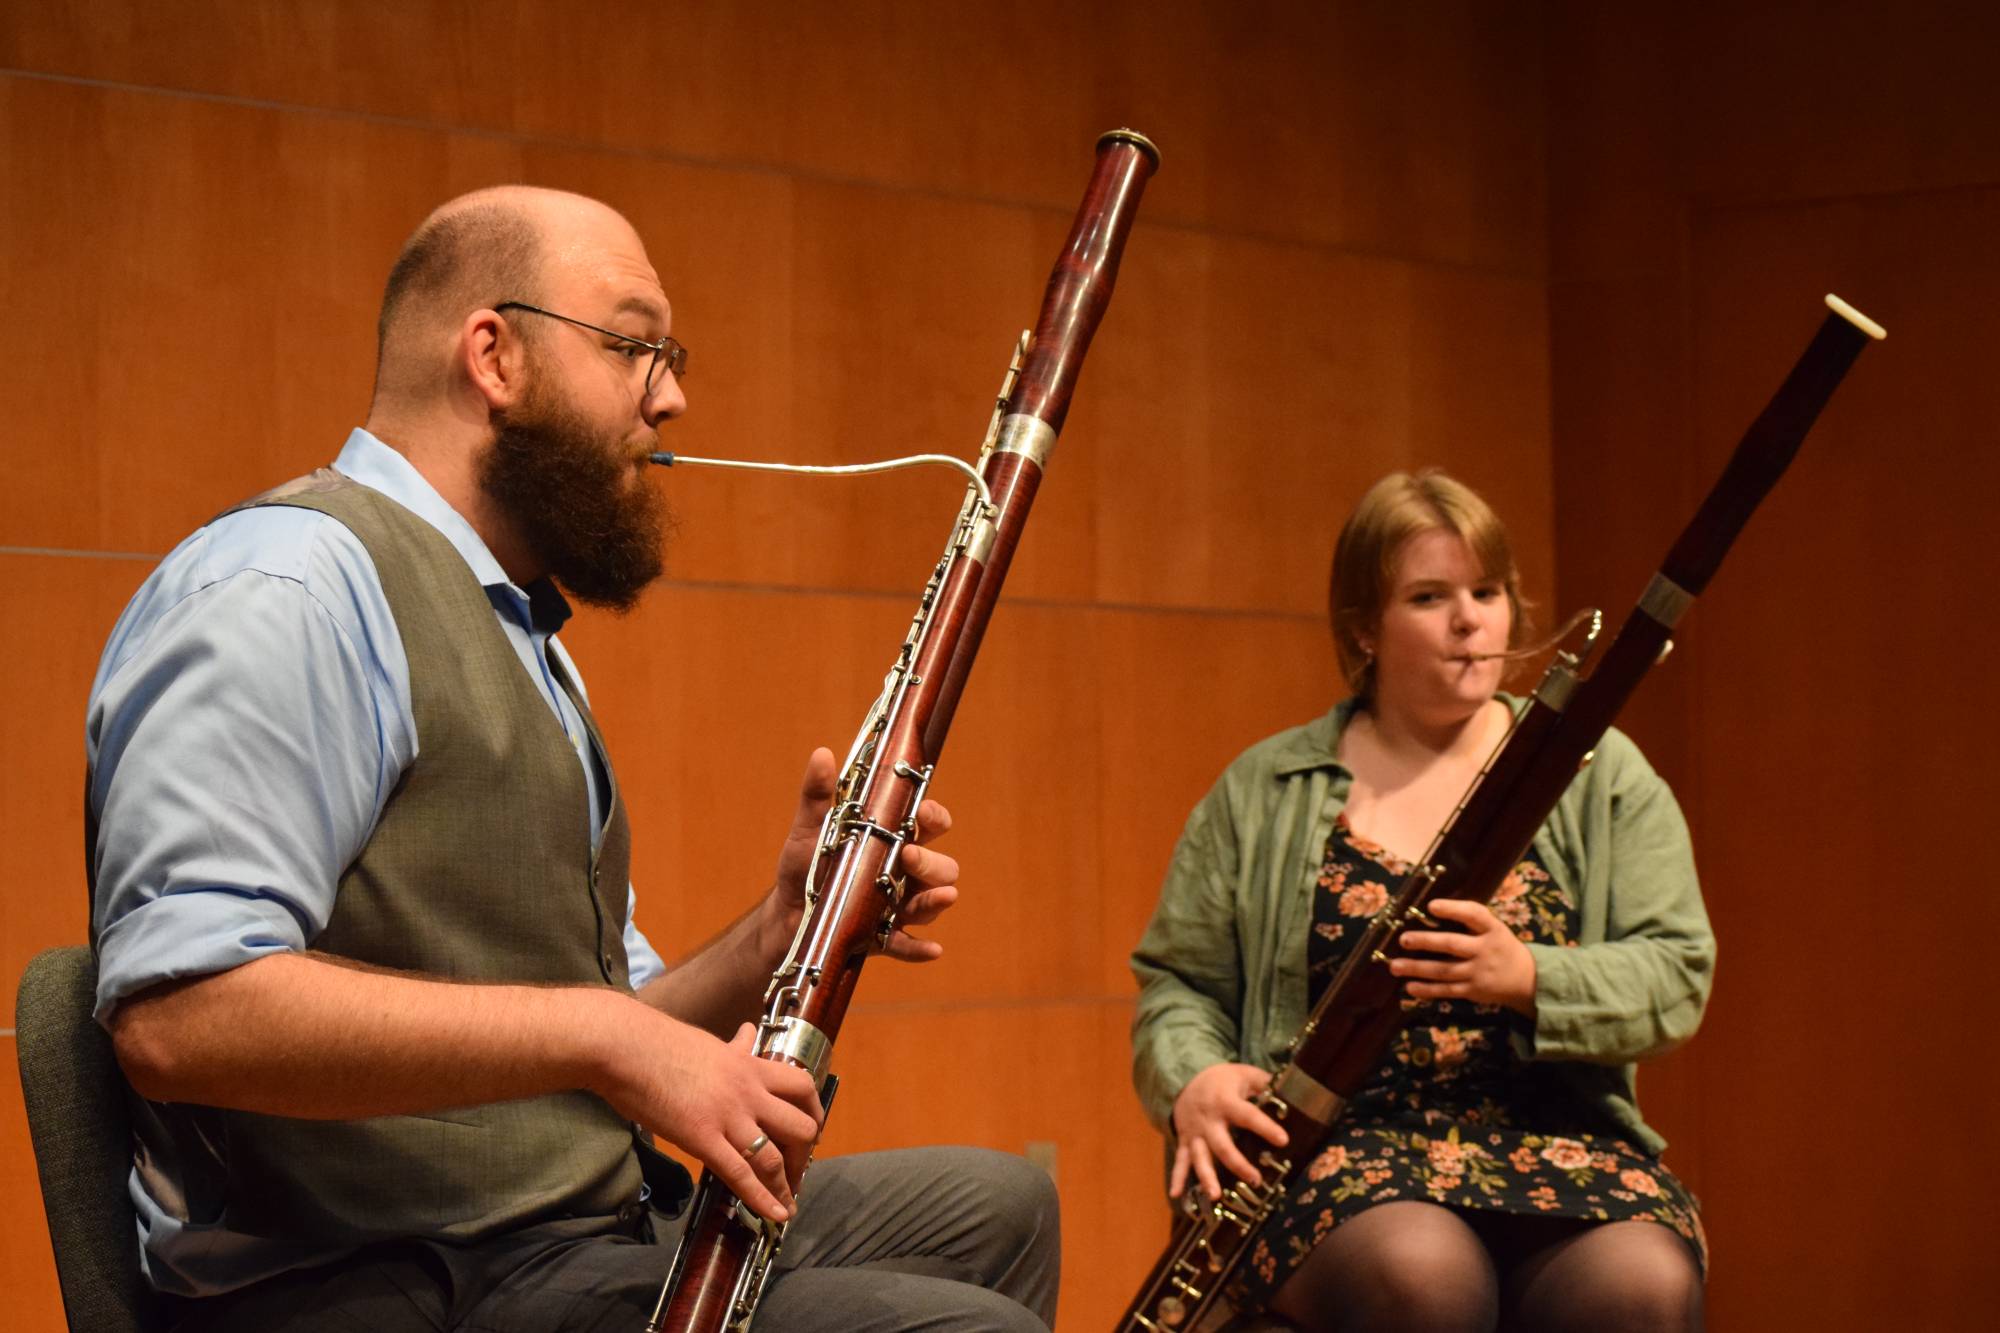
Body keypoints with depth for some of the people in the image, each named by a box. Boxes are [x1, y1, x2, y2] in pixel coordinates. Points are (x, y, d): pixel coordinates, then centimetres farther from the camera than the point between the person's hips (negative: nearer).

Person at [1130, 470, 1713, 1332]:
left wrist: (1529, 980, -16)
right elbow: (1177, 980, 13)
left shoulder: (1597, 774, 11)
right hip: (1339, 1144, -1)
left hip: (1557, 1137, 1)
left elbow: (1677, 977, 3)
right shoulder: (1263, 793, 12)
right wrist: (1194, 1081, -9)